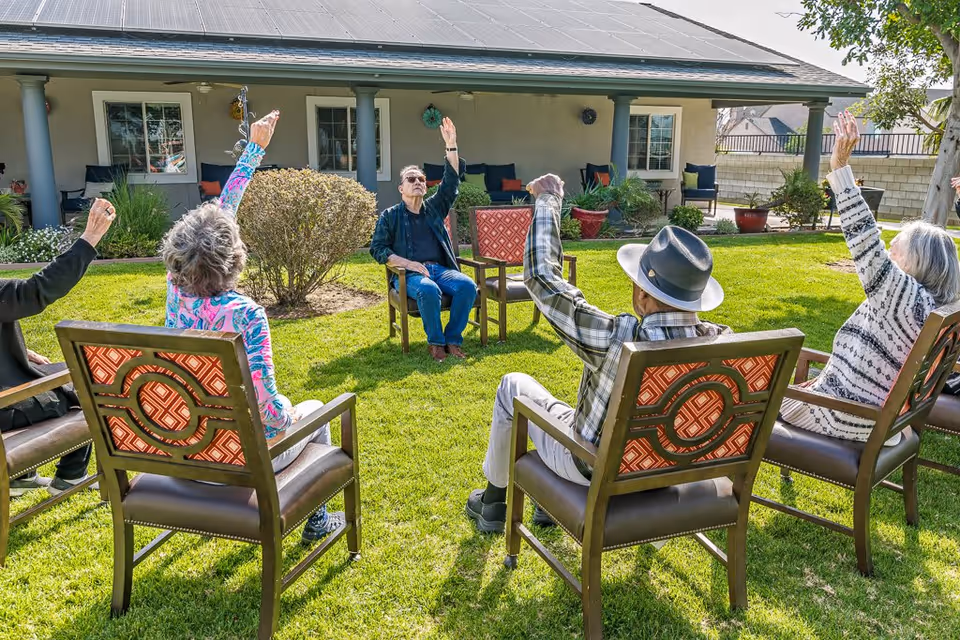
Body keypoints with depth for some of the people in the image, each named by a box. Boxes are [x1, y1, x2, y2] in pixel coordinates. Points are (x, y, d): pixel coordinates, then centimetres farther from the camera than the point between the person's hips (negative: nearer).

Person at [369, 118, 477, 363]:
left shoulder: (434, 207, 18)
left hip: (441, 268, 4)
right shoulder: (390, 216, 10)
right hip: (409, 273, -3)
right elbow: (377, 249, 3)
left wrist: (451, 145, -5)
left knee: (468, 285, -27)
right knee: (429, 290, -38)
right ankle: (435, 341, -18)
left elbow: (451, 180, 7)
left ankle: (453, 339, -16)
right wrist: (408, 263, -11)